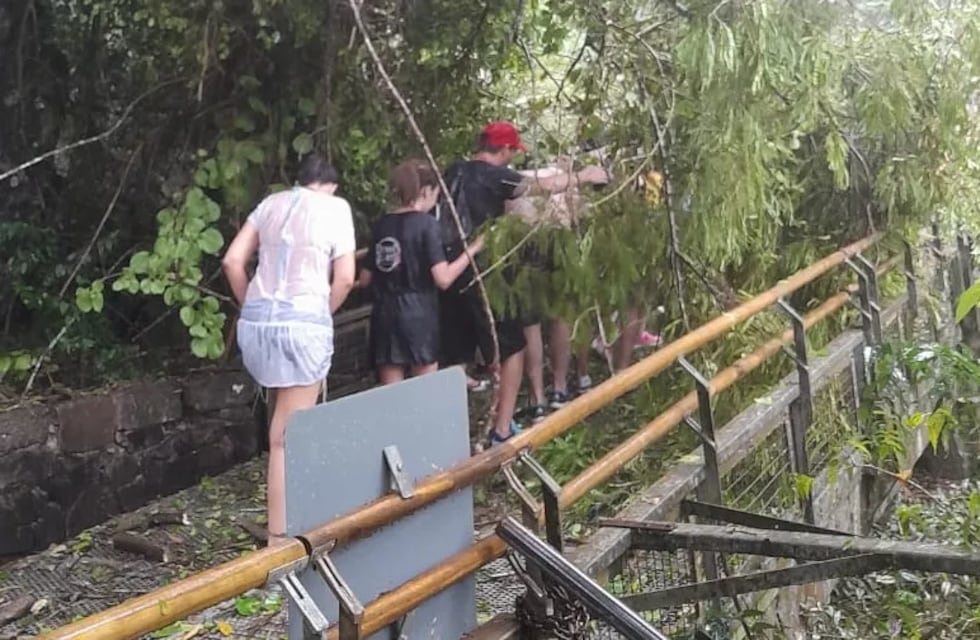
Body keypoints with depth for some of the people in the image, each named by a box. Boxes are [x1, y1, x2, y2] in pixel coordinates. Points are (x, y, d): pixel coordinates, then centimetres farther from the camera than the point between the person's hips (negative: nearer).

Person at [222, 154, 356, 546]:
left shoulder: (272, 203, 16)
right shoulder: (336, 207, 4)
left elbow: (232, 261, 10)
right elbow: (345, 279, -3)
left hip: (256, 321, 5)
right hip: (303, 323, -5)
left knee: (285, 424, 23)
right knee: (288, 437, -2)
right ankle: (279, 539, 1)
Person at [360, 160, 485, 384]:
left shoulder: (382, 225, 8)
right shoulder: (426, 224, -8)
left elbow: (365, 279, 13)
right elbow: (442, 278, -16)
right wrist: (472, 250, -4)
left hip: (385, 315, 5)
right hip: (419, 315, -5)